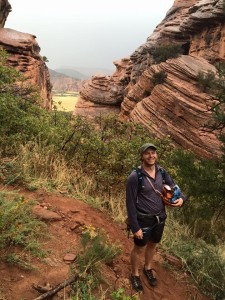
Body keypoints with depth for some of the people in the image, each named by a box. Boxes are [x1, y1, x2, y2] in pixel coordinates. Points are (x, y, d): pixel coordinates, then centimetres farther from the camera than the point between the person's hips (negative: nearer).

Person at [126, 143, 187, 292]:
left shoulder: (162, 172, -6)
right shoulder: (135, 177, -24)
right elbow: (130, 203, -18)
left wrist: (181, 198, -18)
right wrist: (135, 227, -16)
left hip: (160, 218, 5)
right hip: (143, 220, -5)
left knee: (152, 245, 26)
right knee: (139, 249, 15)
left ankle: (148, 269, 52)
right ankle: (135, 275, 41)